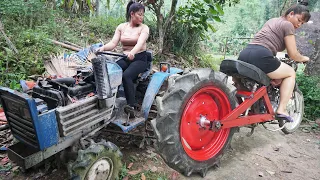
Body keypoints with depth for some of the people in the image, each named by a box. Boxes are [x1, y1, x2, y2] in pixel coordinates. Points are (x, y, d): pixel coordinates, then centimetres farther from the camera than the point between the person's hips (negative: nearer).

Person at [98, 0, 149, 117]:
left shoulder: (144, 28, -3)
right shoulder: (121, 27, 7)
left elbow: (140, 43, -23)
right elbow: (113, 43, -3)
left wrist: (132, 52, -44)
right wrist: (103, 48, -25)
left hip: (140, 59, -4)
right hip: (125, 58, 4)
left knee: (126, 76, -32)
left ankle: (131, 106, -30)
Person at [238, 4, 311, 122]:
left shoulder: (271, 21, 30)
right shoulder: (287, 25, 6)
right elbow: (293, 54, 5)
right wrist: (304, 58, 25)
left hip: (243, 55, 8)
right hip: (260, 57, -8)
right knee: (291, 73, 14)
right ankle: (281, 110, 3)